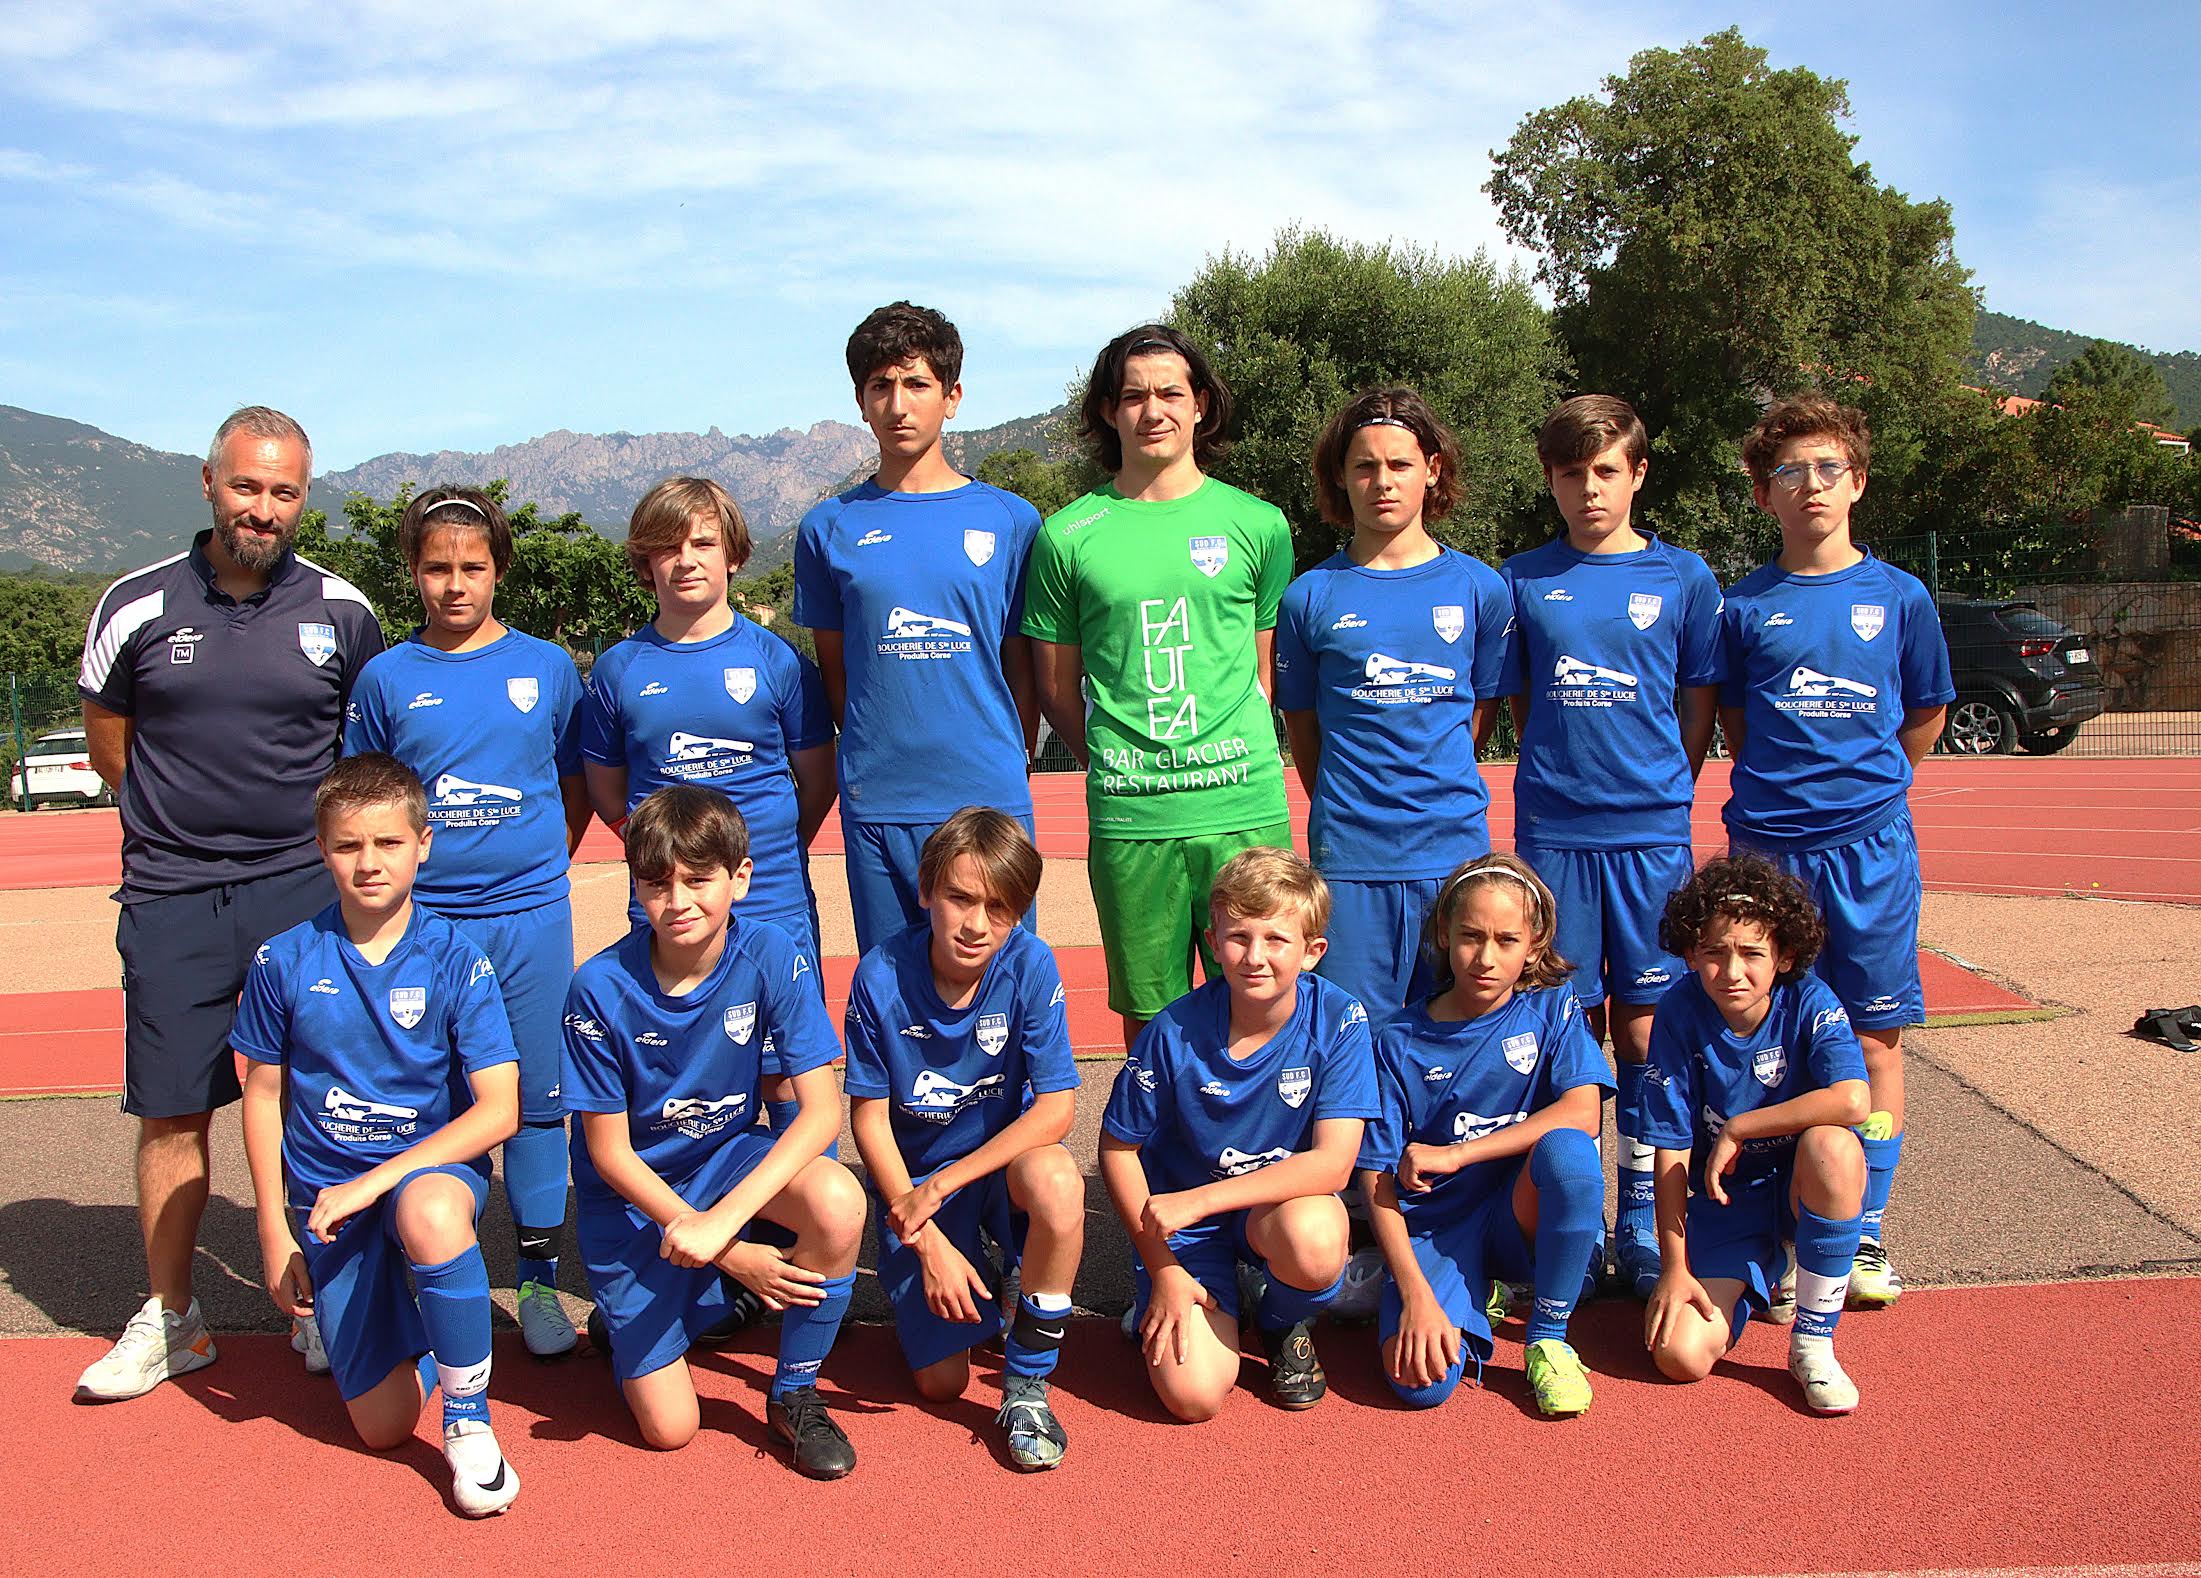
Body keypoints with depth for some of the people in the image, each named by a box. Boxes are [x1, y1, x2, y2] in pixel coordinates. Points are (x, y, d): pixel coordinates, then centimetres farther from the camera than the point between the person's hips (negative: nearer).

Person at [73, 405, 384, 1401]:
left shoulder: (342, 611, 2)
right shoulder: (137, 607, 0)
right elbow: (107, 745, 11)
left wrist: (319, 827, 7)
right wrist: (188, 818, 8)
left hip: (304, 889, 0)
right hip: (171, 898, 0)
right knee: (171, 1113, 6)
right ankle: (169, 1319, 21)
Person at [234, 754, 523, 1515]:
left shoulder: (455, 959, -10)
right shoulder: (285, 960, -4)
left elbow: (500, 1109, -15)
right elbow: (263, 1095, 6)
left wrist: (377, 1179, -21)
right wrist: (275, 1231, 3)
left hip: (432, 1167, -2)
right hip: (327, 1194, 2)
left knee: (431, 1212, -41)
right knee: (383, 1425, -4)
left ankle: (468, 1416, -17)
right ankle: (408, 1328, 32)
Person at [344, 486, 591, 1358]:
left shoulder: (546, 666, 5)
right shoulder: (386, 678, 5)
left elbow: (578, 788, 14)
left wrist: (536, 866, 7)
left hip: (530, 916, 0)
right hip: (423, 922, 0)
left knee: (535, 1098, 6)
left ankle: (538, 1279, 18)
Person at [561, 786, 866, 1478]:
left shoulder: (770, 957, -18)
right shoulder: (601, 988, -21)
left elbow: (822, 1109, -22)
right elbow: (609, 1149, -13)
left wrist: (724, 1220, -35)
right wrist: (729, 1252, -20)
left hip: (730, 1157, 1)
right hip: (632, 1194, -1)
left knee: (839, 1200, -32)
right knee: (668, 1427, -6)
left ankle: (794, 1394, -6)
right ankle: (625, 1318, 29)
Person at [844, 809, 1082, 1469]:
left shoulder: (1030, 966, -18)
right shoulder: (881, 977, -18)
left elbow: (1057, 1106, -20)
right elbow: (869, 1116, -10)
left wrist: (942, 1185, -24)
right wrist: (929, 1241, -16)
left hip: (1005, 1161, 0)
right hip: (912, 1181, 0)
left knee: (1058, 1180, -36)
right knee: (940, 1382, -8)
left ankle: (1026, 1383, -15)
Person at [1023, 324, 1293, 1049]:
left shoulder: (1259, 524, 6)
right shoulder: (1067, 536, 4)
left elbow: (1266, 670, 14)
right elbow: (1057, 689, 10)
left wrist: (1235, 757, 7)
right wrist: (1113, 765, 5)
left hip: (1247, 810, 1)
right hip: (1128, 821, 0)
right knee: (1149, 1016, 9)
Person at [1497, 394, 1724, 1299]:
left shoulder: (1683, 578, 4)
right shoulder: (1523, 581, 6)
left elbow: (1699, 711, 9)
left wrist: (1658, 792, 4)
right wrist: (1564, 777, 4)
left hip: (1651, 835, 0)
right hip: (1551, 834, 0)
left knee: (1642, 1030, 4)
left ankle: (1640, 1224, 16)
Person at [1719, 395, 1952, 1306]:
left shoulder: (1899, 597, 4)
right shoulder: (1745, 606, 4)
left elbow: (1924, 717, 14)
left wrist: (1861, 787, 12)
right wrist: (1787, 788, 7)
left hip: (1869, 846, 0)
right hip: (1764, 846, 0)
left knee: (1873, 1038, 3)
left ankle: (1865, 1228, 14)